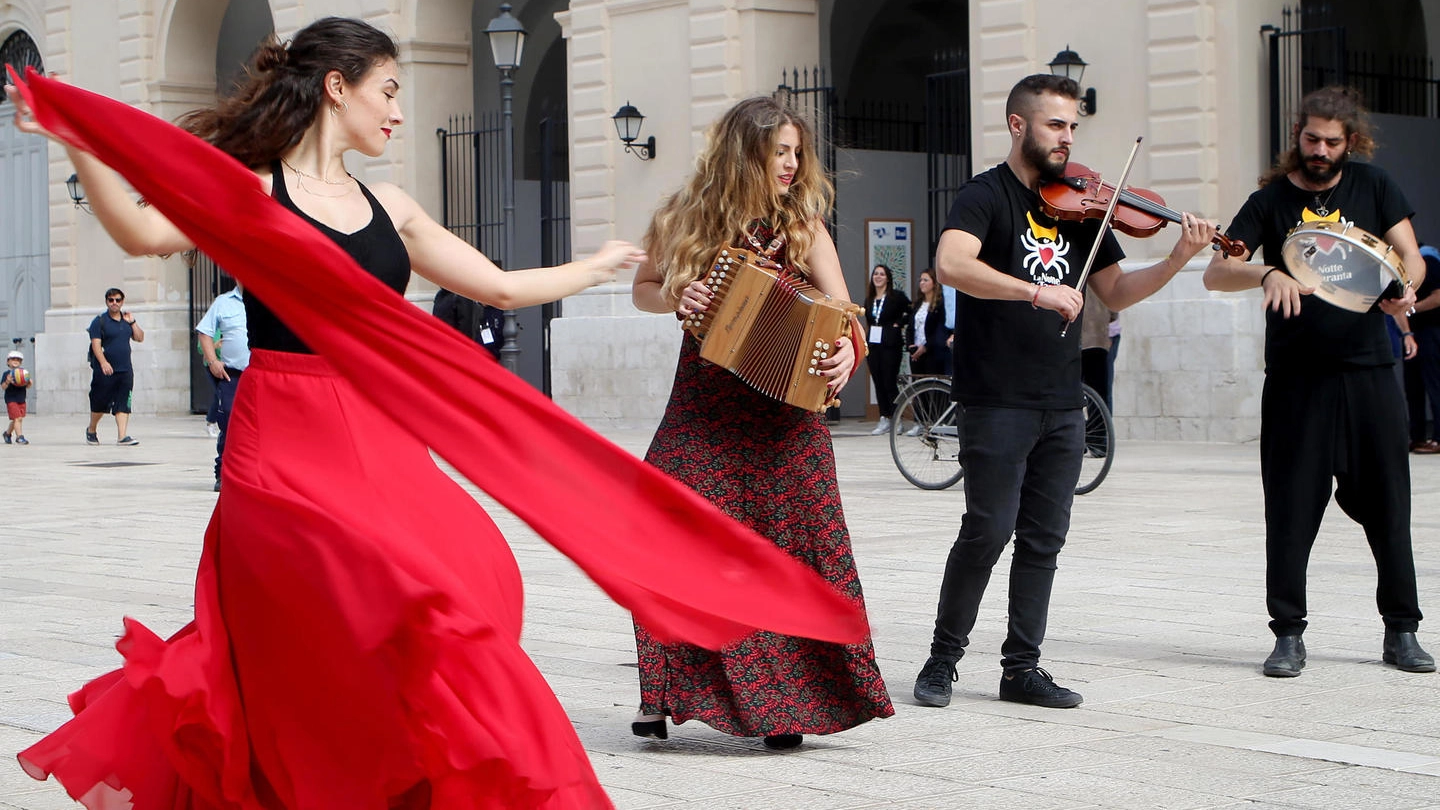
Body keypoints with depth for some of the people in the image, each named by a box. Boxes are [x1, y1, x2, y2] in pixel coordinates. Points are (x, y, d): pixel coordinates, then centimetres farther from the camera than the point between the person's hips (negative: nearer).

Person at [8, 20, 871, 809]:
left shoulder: (388, 209, 15)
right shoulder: (248, 192, -2)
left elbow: (501, 285, 24)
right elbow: (144, 231, -19)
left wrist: (600, 265, 33)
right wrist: (75, 143, -31)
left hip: (383, 448, 6)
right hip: (288, 451, -6)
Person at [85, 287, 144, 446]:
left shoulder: (126, 320, 15)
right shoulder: (99, 321, -3)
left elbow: (140, 338, 14)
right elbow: (96, 343, -12)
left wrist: (132, 322, 3)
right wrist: (103, 362, -24)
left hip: (125, 370, 4)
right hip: (105, 371, -4)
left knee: (123, 404, -4)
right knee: (99, 403, 5)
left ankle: (123, 436, -9)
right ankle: (91, 431, 27)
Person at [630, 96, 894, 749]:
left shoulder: (803, 225, 2)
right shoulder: (686, 220, 3)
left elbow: (841, 311, -4)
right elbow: (642, 289, 14)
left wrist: (845, 352, -26)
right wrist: (675, 296, -8)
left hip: (784, 409, 0)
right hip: (703, 408, 0)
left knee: (790, 549, -4)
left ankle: (784, 704, 8)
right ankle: (664, 695, 2)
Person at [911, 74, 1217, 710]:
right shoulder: (986, 196, -5)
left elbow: (1115, 292, 15)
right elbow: (950, 263, -24)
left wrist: (1178, 260, -1)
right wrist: (1037, 290, -33)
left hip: (1062, 404, 6)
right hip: (997, 401, -6)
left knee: (1043, 538, 7)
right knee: (988, 531, -8)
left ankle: (1022, 668, 15)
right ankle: (942, 659, 6)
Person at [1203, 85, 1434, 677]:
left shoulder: (1373, 188, 7)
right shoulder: (1271, 201, 2)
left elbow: (1410, 257, 5)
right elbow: (1215, 273, -7)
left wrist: (1404, 287, -18)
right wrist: (1268, 274, -27)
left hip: (1370, 370, 1)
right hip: (1296, 380, -1)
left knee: (1387, 505, 5)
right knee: (1292, 511, -1)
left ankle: (1402, 631, 16)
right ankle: (1288, 635, 8)